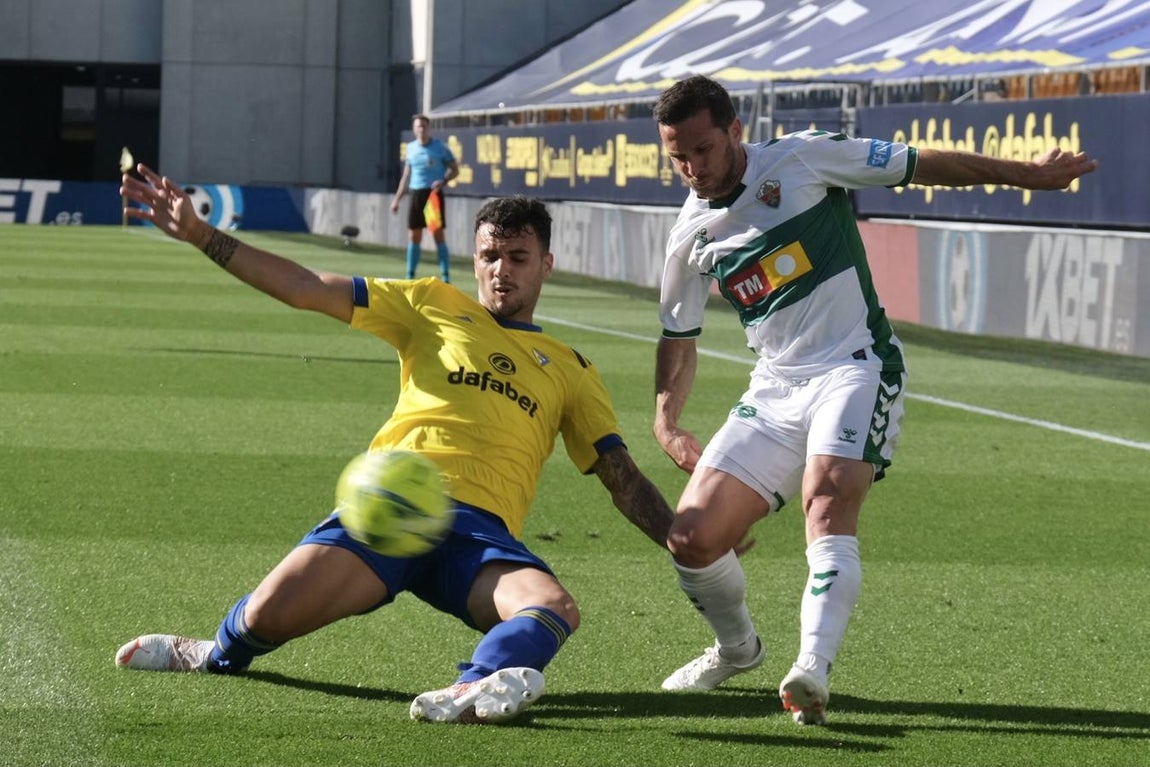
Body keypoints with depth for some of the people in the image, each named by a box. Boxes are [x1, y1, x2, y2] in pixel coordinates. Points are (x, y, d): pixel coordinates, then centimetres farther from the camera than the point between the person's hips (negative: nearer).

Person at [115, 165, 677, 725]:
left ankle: (477, 687, -62)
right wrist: (199, 234, 9)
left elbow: (623, 479, 23)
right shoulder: (434, 307, 22)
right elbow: (305, 289, 16)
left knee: (555, 608, -34)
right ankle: (218, 655, 11)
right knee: (269, 615, -22)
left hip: (482, 530, 1)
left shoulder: (570, 370, 26)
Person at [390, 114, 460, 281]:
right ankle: (410, 276, 11)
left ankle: (445, 276, -5)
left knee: (438, 235, -7)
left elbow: (455, 169, 1)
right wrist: (397, 198, 17)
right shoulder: (410, 148, 11)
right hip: (416, 194, 4)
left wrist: (443, 181, -18)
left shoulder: (440, 147, -3)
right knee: (414, 237, 5)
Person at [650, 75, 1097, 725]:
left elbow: (918, 164, 4)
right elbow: (680, 337, 20)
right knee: (693, 539, -6)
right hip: (775, 388, 5)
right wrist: (666, 424, 4)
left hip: (856, 366, -5)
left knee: (829, 502, -31)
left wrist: (1026, 175, 9)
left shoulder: (803, 159, -5)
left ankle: (813, 670, -47)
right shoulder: (692, 234, 8)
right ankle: (737, 646, 25)